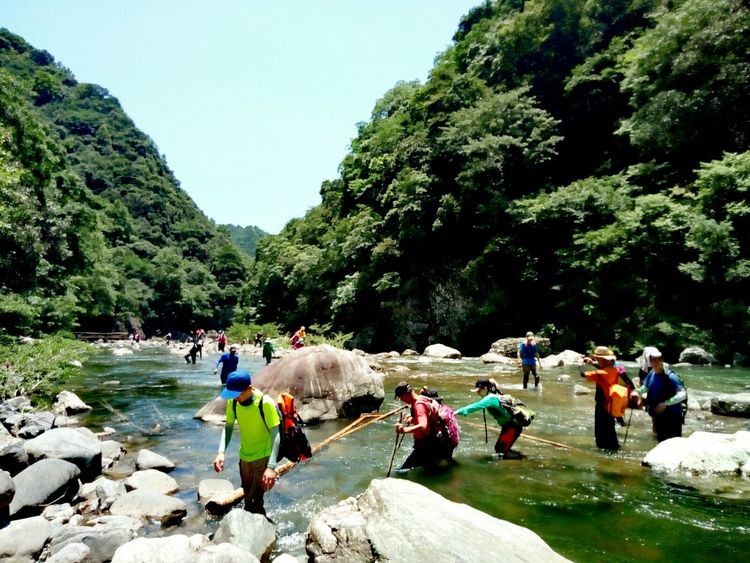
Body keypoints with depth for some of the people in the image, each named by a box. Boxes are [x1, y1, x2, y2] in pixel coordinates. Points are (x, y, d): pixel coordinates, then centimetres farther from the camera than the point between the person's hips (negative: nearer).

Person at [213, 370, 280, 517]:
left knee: (254, 502, -9)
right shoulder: (232, 402, -11)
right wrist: (221, 452, -16)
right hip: (244, 457, 6)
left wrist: (271, 467, -32)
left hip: (263, 457, -6)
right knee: (248, 499, 20)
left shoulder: (265, 403, -26)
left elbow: (275, 434, -24)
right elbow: (228, 427, 1)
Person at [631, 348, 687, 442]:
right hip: (659, 416, 7)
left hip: (672, 416, -7)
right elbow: (645, 387, 18)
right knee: (662, 442, 19)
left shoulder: (670, 376, -21)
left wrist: (665, 403, -34)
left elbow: (683, 394, -28)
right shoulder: (651, 374, 0)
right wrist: (637, 391, -2)